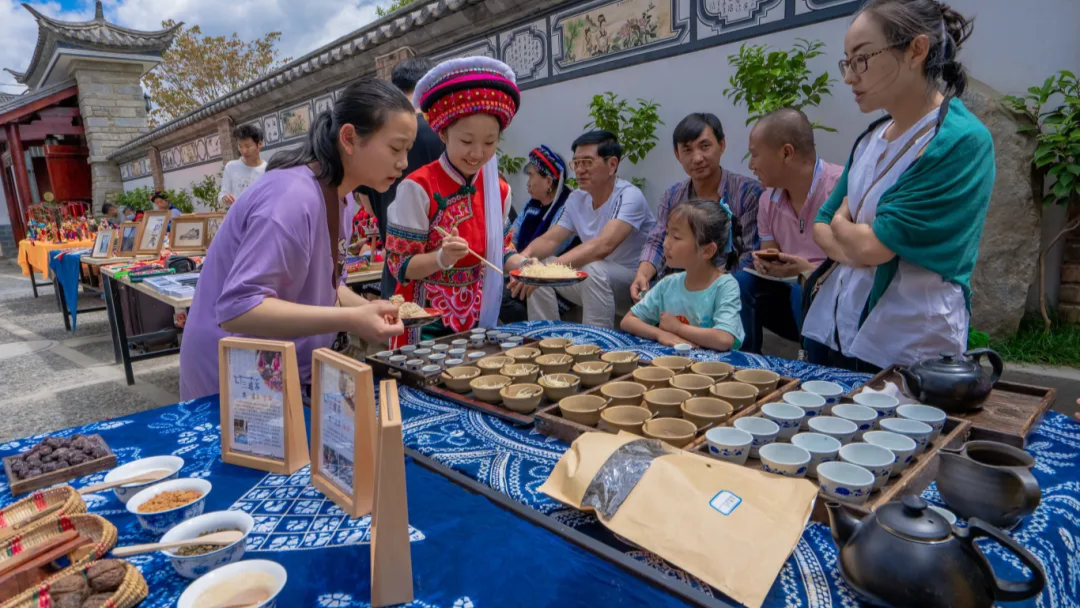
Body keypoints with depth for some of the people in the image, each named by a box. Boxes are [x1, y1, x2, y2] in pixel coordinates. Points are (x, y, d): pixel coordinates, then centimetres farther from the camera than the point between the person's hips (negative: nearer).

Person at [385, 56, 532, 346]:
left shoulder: (498, 190, -1)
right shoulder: (418, 188, -17)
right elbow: (400, 266, -14)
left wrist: (523, 264, -11)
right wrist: (442, 258, -32)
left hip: (477, 322, 5)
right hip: (425, 325, -5)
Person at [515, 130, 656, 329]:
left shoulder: (629, 196, -20)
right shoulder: (576, 199, 2)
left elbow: (603, 246, -34)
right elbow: (549, 240, 4)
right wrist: (525, 256, -19)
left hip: (635, 280, -7)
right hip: (596, 282, 7)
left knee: (594, 269, -35)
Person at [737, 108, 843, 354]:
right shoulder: (768, 200, 4)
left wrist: (810, 272, -28)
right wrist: (764, 264, -11)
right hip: (795, 297, 6)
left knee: (804, 294, -34)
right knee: (738, 283, -15)